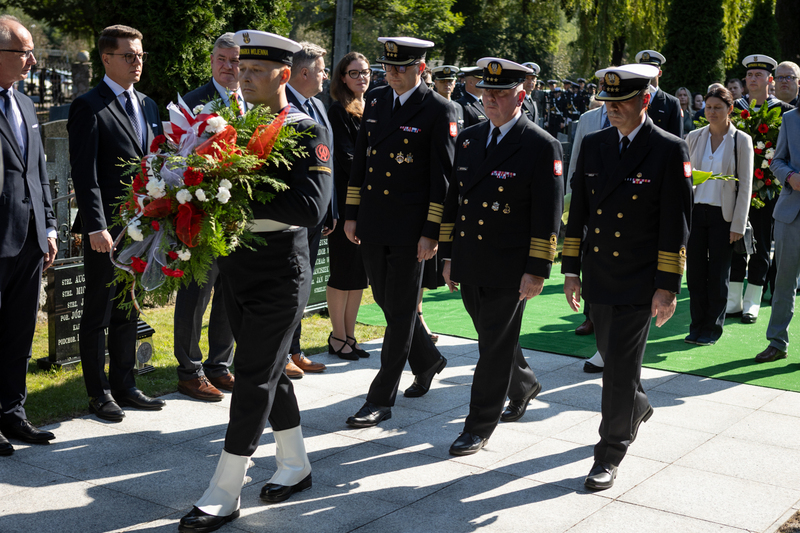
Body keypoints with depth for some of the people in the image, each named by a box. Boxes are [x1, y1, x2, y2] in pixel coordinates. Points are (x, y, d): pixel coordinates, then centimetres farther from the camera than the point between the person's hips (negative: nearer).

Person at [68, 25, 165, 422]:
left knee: (129, 312, 14)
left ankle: (124, 386, 25)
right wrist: (96, 227, -21)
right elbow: (85, 173, -14)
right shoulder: (89, 107, -8)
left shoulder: (147, 106, 14)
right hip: (107, 229, -7)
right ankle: (99, 393, 15)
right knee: (99, 313, 5)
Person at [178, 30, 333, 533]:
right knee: (269, 370, 16)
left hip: (279, 274, -7)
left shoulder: (308, 133, -11)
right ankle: (295, 466, 32)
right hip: (236, 266, 7)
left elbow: (311, 208, -24)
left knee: (253, 378, -3)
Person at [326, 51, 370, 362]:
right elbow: (346, 157, -13)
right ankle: (338, 338, 10)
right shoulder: (339, 111, -6)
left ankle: (349, 335, 19)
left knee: (359, 272, 10)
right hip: (346, 199, -7)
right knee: (343, 270, -1)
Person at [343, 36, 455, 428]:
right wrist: (352, 213, 12)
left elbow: (442, 177, -10)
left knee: (400, 311, 1)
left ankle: (381, 399, 8)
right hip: (372, 223, 6)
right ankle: (427, 360, 40)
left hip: (409, 229, -6)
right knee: (386, 301, 16)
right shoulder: (375, 100, 10)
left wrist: (431, 232, -14)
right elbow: (360, 160, 15)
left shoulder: (438, 111, -8)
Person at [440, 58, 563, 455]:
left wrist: (537, 270, -15)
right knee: (491, 338, 21)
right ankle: (524, 385, 47)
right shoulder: (468, 139, 9)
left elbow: (548, 215, -11)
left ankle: (479, 427, 14)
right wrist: (449, 255, 13)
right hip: (470, 266, 6)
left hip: (509, 270, -6)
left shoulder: (542, 147, -9)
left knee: (496, 347, 3)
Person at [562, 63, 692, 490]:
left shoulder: (670, 151, -9)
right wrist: (571, 271, 7)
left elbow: (676, 225, -10)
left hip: (639, 284, -5)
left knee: (621, 367, -2)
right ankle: (638, 407, 49)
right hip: (597, 278, 5)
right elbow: (577, 212, 10)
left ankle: (610, 454, 10)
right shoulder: (593, 145, 6)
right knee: (612, 357, 20)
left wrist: (667, 287, -12)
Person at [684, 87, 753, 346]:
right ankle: (697, 325, 16)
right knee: (694, 271, 3)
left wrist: (738, 225, -8)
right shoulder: (694, 137, 6)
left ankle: (713, 328, 16)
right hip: (695, 212, 3)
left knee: (718, 274, 4)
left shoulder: (741, 140, -2)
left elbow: (745, 185, -3)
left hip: (723, 215, -3)